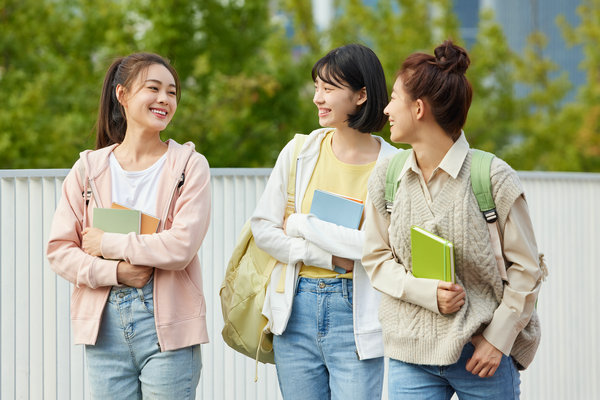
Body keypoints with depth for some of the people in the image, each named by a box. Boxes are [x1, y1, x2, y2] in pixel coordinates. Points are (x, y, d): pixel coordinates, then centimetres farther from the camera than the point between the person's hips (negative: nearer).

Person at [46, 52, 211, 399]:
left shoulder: (190, 166, -1)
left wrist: (106, 243, -8)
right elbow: (59, 250, 3)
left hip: (166, 325, -2)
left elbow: (182, 246, -13)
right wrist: (116, 272, -12)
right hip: (104, 325, 2)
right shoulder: (89, 168, 7)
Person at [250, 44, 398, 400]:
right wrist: (330, 258, -9)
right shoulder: (300, 152, 5)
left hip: (356, 314, -3)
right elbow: (263, 227, 2)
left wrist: (300, 225, -8)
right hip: (296, 307, 3)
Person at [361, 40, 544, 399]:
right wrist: (427, 292, -9)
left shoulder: (494, 177, -8)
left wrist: (498, 338, -7)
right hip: (411, 352, 3)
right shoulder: (386, 178, 3)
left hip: (484, 352, -3)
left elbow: (526, 268, -3)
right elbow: (377, 259, 8)